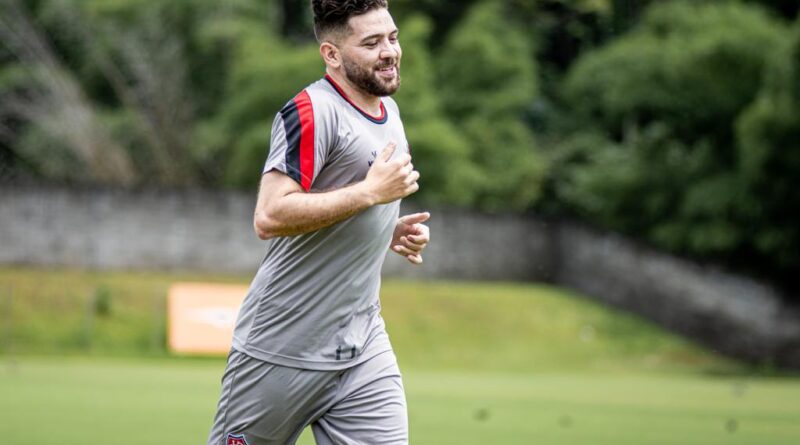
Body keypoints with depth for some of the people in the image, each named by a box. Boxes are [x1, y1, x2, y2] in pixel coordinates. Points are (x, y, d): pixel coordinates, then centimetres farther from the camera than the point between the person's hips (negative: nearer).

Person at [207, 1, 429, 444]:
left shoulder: (388, 111, 14)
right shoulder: (312, 111, -15)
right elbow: (270, 217, -26)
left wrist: (393, 232, 7)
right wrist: (371, 191, -22)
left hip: (364, 348, 7)